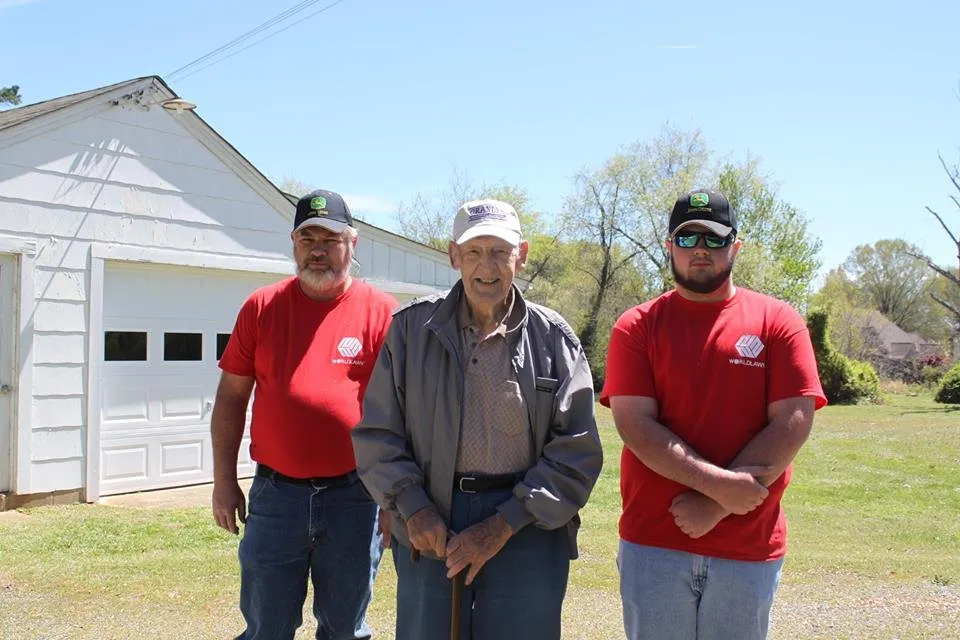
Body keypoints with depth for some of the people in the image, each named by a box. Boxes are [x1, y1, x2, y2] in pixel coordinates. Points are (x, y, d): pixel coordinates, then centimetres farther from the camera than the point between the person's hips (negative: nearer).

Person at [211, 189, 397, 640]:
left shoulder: (381, 312, -3)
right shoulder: (261, 308, 3)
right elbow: (231, 398, 7)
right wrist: (224, 481, 4)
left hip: (353, 497, -1)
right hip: (275, 494, 1)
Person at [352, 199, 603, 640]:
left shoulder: (553, 338, -1)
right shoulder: (413, 327, 2)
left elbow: (577, 450, -3)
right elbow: (377, 433, 4)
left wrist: (504, 525, -10)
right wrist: (413, 508, -9)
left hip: (527, 525, 0)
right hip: (429, 527, 1)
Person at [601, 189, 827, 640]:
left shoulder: (777, 321, 2)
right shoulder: (637, 326, 2)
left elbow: (792, 424, -6)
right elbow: (635, 425, -8)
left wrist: (715, 507, -12)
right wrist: (720, 484, -18)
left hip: (750, 548, 1)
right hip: (653, 542, 0)